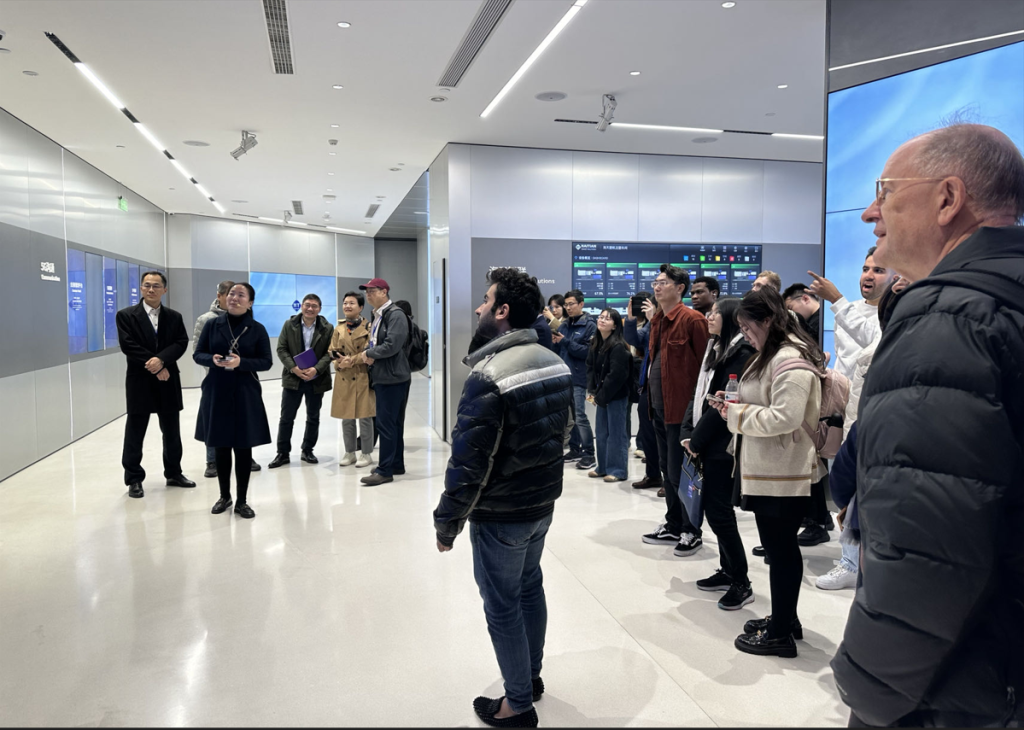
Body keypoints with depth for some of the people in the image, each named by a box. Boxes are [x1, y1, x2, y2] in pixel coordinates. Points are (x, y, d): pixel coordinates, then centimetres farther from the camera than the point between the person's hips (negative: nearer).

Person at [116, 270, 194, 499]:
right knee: (135, 433, 4)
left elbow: (181, 343, -4)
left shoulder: (174, 317, 9)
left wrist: (161, 359, -20)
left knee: (172, 432, 11)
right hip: (139, 381, -3)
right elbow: (128, 346, -11)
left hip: (168, 381, 3)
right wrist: (154, 366, -16)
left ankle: (173, 473, 25)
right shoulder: (126, 315, -1)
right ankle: (134, 479, 14)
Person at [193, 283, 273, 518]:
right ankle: (224, 496, 27)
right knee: (220, 447, 10)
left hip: (245, 394, -1)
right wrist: (212, 359, -16)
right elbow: (197, 354, 6)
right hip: (216, 393, 2)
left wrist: (241, 362, -19)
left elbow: (266, 362, -3)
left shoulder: (257, 329, -1)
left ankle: (242, 501, 15)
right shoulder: (212, 325, 3)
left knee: (243, 448, 3)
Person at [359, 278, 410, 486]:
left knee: (386, 423, -7)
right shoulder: (378, 316, 15)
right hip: (381, 378, 9)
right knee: (392, 422, 14)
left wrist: (368, 354, -8)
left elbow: (392, 345, -22)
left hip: (393, 378, -9)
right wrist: (368, 355, -2)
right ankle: (396, 465, 23)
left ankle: (385, 470, -1)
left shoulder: (395, 315, -13)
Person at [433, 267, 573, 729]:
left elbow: (468, 460, -23)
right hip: (543, 502, 8)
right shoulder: (554, 363, 0)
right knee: (530, 587, 23)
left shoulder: (489, 375, -24)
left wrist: (447, 522, -12)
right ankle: (531, 676, 41)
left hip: (500, 515, -8)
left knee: (503, 606, 9)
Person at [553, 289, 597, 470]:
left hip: (578, 378, -6)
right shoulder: (564, 325, 14)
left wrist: (566, 342, -18)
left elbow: (588, 352, -15)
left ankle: (589, 454, -1)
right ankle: (575, 449, 21)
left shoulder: (590, 325, -4)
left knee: (580, 416, -8)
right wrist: (555, 343, -5)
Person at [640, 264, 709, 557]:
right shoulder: (657, 319, 11)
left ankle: (692, 532, 14)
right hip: (659, 404, 9)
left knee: (679, 472, -2)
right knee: (667, 469, 17)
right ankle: (673, 526, 30)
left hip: (681, 406, -8)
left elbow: (704, 362, -14)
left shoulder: (692, 320, -13)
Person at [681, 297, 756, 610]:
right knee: (715, 508, 13)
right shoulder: (716, 349, 15)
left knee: (718, 512, -5)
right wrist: (688, 432, 2)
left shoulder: (742, 354, -14)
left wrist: (698, 440, -12)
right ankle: (728, 571, 25)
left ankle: (741, 583, 6)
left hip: (723, 446, -9)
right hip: (708, 444, 9)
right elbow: (699, 394, 12)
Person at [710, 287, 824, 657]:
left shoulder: (791, 360, -19)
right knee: (781, 547, 19)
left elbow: (784, 417, -26)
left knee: (781, 550, 0)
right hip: (769, 470, 11)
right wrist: (736, 401, 9)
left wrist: (737, 414, -16)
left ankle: (780, 634, 12)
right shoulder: (774, 354, 16)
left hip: (782, 474, -11)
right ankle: (785, 618, 33)